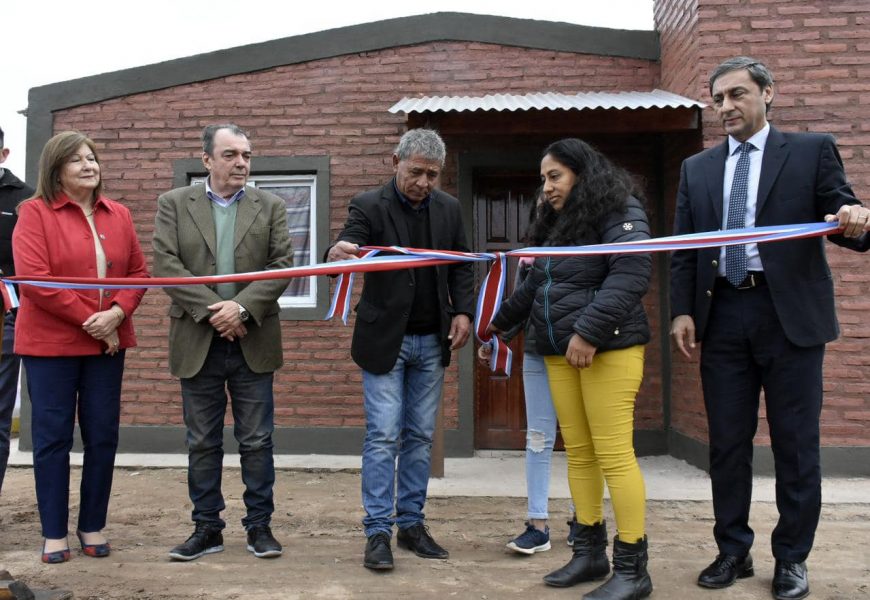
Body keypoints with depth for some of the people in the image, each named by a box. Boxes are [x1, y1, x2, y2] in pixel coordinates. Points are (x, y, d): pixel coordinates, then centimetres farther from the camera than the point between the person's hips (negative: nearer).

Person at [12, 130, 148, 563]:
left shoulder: (118, 215, 10)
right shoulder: (35, 212, -3)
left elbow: (138, 271, 8)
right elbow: (32, 278, -13)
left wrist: (117, 312, -11)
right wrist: (87, 319, -16)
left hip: (107, 341, 4)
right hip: (50, 342, -4)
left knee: (103, 436, 6)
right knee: (53, 436, 3)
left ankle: (93, 526, 20)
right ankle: (54, 533, 14)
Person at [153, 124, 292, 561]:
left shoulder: (271, 207, 6)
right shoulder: (173, 204, 4)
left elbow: (280, 266, -2)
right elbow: (166, 264, -6)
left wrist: (242, 306, -15)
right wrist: (211, 309, -14)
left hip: (253, 342, 0)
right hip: (197, 342, 0)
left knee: (257, 441, 6)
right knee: (202, 443, 9)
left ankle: (259, 525, 18)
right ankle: (207, 528, 21)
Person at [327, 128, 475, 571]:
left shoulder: (449, 208, 5)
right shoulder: (369, 206, -9)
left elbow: (461, 264, 12)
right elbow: (346, 251, -21)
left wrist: (463, 310, -3)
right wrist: (337, 254, -45)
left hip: (432, 340, 5)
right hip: (385, 339, -4)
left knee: (420, 436, 10)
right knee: (383, 436, -4)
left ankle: (411, 523, 22)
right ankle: (378, 531, 5)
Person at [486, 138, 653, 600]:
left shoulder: (619, 213, -6)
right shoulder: (557, 223, 20)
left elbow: (631, 275, -18)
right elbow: (536, 285, 29)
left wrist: (589, 331, -23)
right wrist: (501, 319, 35)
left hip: (608, 349, -8)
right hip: (559, 353, 8)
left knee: (614, 455, -7)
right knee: (578, 453, 9)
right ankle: (589, 552, 19)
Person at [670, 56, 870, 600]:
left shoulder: (812, 150, 4)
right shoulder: (697, 169, 13)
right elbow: (684, 248, 11)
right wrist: (682, 310, 1)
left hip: (791, 315, -3)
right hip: (723, 316, 3)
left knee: (796, 444, 4)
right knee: (727, 443, 8)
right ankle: (734, 551, 22)